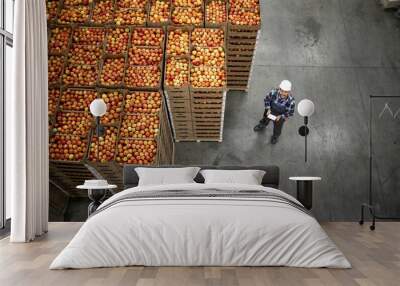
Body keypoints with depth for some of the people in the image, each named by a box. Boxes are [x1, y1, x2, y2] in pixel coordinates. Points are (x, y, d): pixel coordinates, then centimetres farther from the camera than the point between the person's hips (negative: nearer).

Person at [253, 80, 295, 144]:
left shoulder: (291, 101, -39)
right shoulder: (273, 93, -36)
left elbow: (291, 112, -20)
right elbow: (266, 100, -14)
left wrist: (281, 116, -23)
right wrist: (268, 109, -20)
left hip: (281, 116, -1)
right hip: (270, 111, 1)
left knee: (277, 127, 28)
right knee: (265, 120, 34)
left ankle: (275, 136, 62)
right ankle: (262, 125, 71)